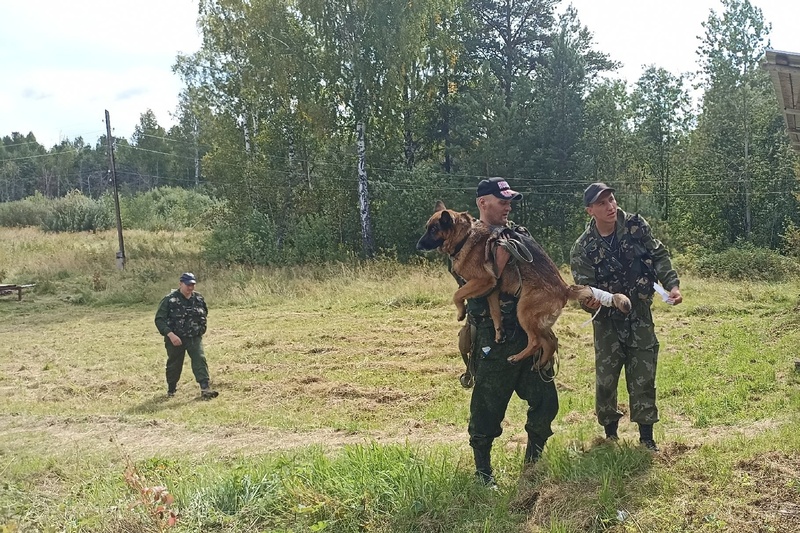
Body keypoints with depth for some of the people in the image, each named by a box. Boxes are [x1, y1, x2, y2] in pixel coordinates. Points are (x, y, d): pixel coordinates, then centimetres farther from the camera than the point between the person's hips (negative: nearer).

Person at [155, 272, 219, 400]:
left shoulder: (199, 298, 3)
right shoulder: (170, 300, -12)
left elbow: (205, 314, 21)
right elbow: (159, 319, -13)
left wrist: (201, 329, 9)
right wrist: (170, 334, -22)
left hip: (195, 338, 3)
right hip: (175, 338, -3)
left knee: (200, 360, -13)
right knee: (174, 364, 10)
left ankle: (205, 389, -18)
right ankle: (171, 389, 32)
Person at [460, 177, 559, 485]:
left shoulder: (519, 235, 11)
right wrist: (500, 259, -21)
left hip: (529, 333, 6)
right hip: (494, 338, -6)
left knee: (545, 400, 10)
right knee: (488, 407, 3)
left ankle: (532, 460, 31)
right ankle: (483, 470, 20)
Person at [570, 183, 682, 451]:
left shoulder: (636, 226, -7)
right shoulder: (583, 248, -13)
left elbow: (659, 256, 1)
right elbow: (585, 288, -13)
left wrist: (672, 284, -13)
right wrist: (589, 301, -36)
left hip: (639, 314, 1)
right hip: (608, 319, -1)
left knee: (643, 378, 4)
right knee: (605, 379, 4)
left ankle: (646, 437, 16)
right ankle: (610, 433, 24)